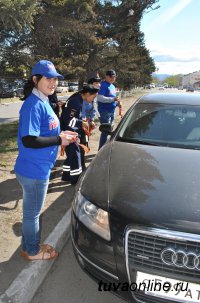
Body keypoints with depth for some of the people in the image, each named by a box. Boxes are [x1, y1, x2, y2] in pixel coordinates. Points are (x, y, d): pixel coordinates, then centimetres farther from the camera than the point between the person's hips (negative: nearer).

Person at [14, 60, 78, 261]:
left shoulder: (43, 102, 9)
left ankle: (30, 246, 43)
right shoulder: (33, 105, -21)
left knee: (32, 211, 23)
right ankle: (32, 251, 33)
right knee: (32, 213, 11)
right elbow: (28, 140, -26)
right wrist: (59, 140, -19)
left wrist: (60, 134, 5)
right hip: (33, 170, -9)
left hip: (38, 168, 9)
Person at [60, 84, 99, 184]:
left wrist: (82, 121, 7)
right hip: (69, 132, -10)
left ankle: (66, 175, 29)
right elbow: (68, 120, -26)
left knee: (71, 153, 17)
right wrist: (82, 123, -17)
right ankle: (76, 178, 11)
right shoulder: (75, 101, -23)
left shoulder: (78, 99, 7)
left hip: (72, 131, 10)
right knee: (75, 153, -2)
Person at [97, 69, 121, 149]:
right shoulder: (103, 85, -10)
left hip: (112, 111, 9)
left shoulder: (112, 86, 18)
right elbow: (100, 98, -22)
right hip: (105, 111, -9)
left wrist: (117, 103, 5)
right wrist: (113, 99, -25)